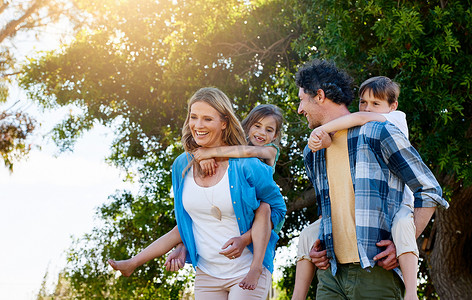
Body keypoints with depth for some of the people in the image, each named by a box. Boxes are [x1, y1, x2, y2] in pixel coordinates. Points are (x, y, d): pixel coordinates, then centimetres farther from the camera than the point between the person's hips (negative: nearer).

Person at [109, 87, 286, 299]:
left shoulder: (246, 165, -12)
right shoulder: (182, 166, 3)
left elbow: (277, 208, -2)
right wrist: (182, 247, 3)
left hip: (248, 272, -4)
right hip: (206, 274, 4)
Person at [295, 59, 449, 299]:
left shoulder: (379, 134, -2)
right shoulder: (312, 154, 18)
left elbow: (430, 191, 1)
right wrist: (319, 246, 11)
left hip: (376, 272, -5)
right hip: (330, 274, 5)